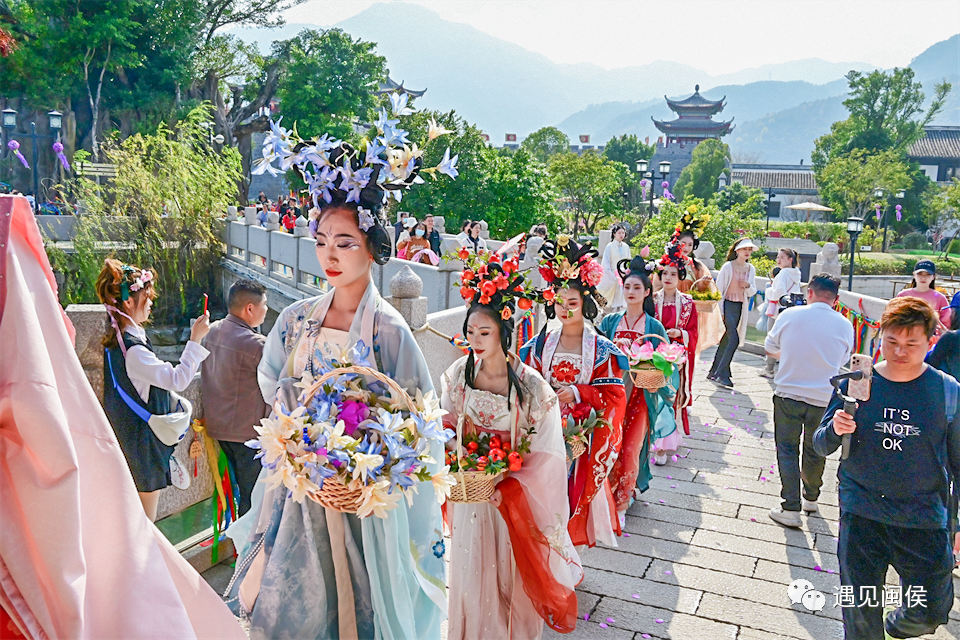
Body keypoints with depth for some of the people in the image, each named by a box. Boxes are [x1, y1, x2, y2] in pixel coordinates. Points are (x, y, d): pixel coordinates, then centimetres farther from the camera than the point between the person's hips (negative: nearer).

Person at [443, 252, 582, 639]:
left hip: (512, 495, -3)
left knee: (509, 571, 13)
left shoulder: (530, 386, -19)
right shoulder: (458, 374, -7)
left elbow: (545, 455, -15)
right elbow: (447, 426, 5)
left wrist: (507, 488, -21)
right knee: (471, 567, 16)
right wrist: (457, 463, -11)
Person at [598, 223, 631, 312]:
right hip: (613, 279, -4)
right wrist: (614, 277, -12)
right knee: (614, 304, -4)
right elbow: (605, 264, -6)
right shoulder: (610, 247, -4)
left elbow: (629, 262, 16)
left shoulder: (626, 247, 9)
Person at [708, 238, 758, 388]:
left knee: (726, 340, 9)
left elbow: (753, 292, 15)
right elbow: (719, 288, -8)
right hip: (727, 304, -6)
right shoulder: (728, 266, -7)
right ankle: (722, 375, -10)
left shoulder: (751, 269, 10)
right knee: (734, 339, -15)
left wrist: (748, 286, -9)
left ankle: (714, 372, 19)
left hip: (740, 307, 6)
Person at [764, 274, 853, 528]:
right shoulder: (845, 325, -3)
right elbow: (842, 361, 11)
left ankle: (791, 508, 1)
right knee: (815, 451, 19)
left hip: (788, 394, -2)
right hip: (824, 398, 2)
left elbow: (770, 348, 6)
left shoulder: (790, 315, -7)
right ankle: (811, 498, 37)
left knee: (787, 450, 6)